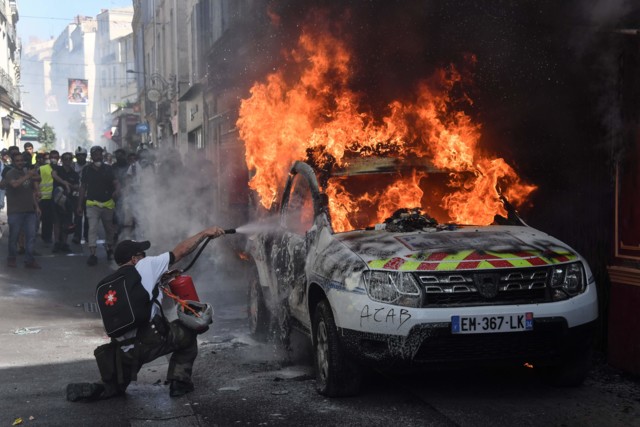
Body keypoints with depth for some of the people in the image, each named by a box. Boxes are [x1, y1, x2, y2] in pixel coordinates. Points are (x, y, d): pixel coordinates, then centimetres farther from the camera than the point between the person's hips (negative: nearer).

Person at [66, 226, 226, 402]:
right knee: (188, 331, 20)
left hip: (124, 353, 6)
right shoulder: (145, 266, 3)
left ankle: (97, 389, 0)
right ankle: (180, 381, 14)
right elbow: (180, 251, 4)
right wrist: (205, 233, 14)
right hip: (150, 341, -6)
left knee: (115, 387, 30)